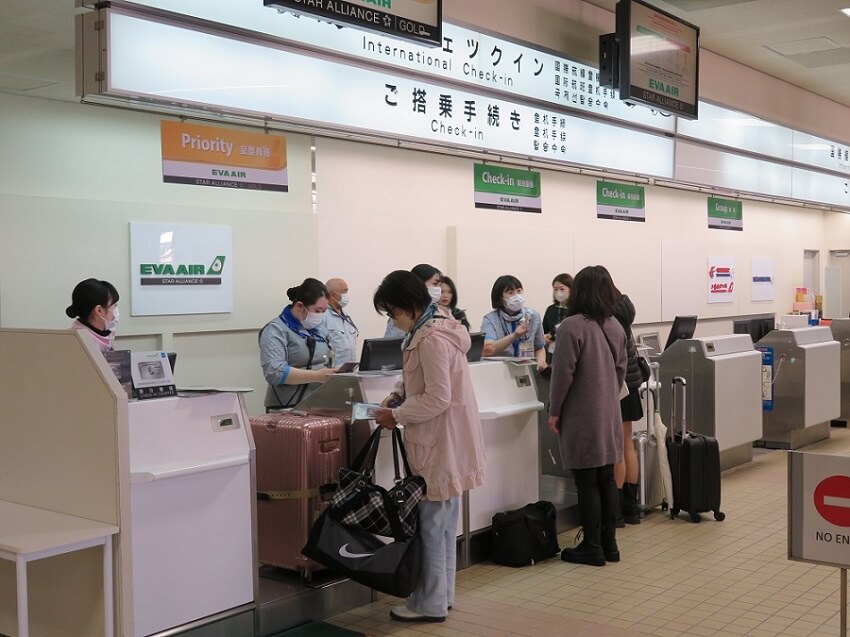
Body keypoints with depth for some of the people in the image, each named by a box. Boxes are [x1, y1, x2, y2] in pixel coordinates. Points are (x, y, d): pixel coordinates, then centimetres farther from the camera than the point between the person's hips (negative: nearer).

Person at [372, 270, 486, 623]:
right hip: (445, 442, 10)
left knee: (431, 523, -1)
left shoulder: (432, 339, -20)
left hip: (442, 444, -10)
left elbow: (438, 399, -23)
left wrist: (395, 416, -14)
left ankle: (430, 603, 9)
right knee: (443, 522, 17)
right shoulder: (434, 331, 12)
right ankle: (441, 593, 27)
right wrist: (398, 401, 8)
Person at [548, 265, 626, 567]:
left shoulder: (572, 326, -17)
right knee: (606, 479, 13)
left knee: (587, 482, 1)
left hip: (582, 416, -7)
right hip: (609, 414, 7)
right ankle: (609, 544, 20)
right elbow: (621, 369, 12)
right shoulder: (615, 326, 5)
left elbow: (563, 373, -16)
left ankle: (592, 548, 8)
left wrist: (554, 411, -6)